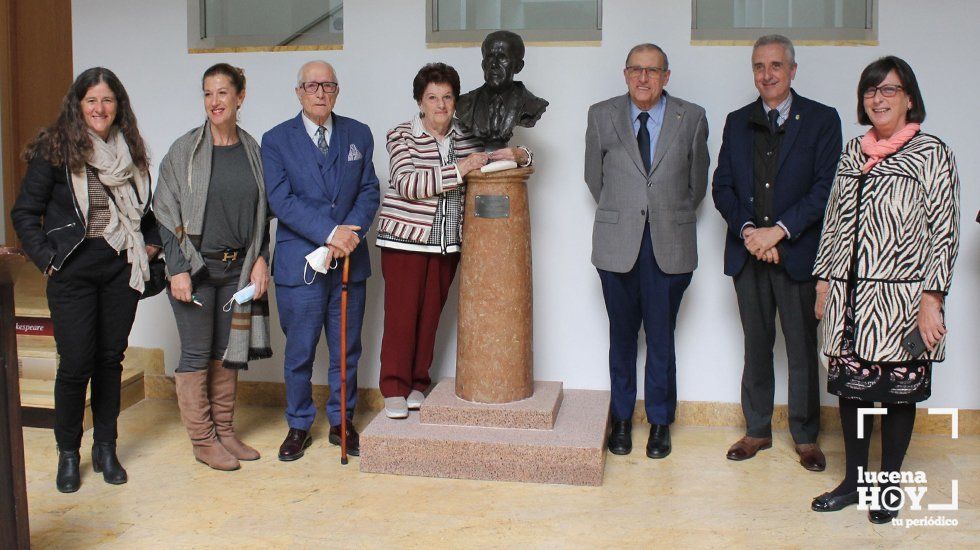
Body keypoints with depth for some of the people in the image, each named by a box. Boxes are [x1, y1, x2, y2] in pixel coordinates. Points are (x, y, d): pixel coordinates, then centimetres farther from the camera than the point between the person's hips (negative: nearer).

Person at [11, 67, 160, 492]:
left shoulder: (131, 153, 10)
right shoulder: (56, 150, -5)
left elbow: (145, 210, 21)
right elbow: (24, 214, -2)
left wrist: (151, 243, 6)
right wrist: (48, 259, -9)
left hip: (121, 269, 4)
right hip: (74, 272, -4)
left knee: (111, 359, 9)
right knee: (76, 363, -3)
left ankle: (105, 449, 21)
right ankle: (68, 453, 15)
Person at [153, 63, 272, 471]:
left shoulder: (252, 150, 6)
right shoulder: (185, 149, -5)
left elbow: (261, 213, 11)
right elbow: (166, 212, -6)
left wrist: (260, 259, 1)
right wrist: (177, 270, -11)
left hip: (238, 268, 4)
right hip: (195, 267, -4)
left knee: (229, 353, 10)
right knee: (196, 354, 1)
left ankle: (225, 433, 22)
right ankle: (202, 441, 12)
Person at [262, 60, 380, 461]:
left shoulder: (359, 135, 9)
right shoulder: (276, 140, 0)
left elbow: (369, 190, 5)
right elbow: (281, 200, -9)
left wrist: (351, 233, -13)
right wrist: (330, 233, -18)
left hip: (350, 261, 3)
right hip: (300, 263, -2)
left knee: (346, 349, 11)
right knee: (299, 352, 6)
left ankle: (341, 422, 25)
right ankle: (299, 426, 22)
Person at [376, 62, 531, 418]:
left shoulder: (466, 138, 7)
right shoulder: (401, 136, -6)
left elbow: (504, 158, 15)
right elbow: (408, 183, -20)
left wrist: (516, 155, -10)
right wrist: (459, 169, -26)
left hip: (448, 243, 4)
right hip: (405, 238, -4)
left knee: (431, 314, 7)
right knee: (402, 313, -2)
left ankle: (418, 384, 20)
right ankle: (395, 389, 8)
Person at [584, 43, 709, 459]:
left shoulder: (691, 119, 2)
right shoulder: (602, 115, 4)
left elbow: (698, 181, 12)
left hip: (670, 245, -1)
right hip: (617, 244, 1)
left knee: (661, 338, 4)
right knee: (622, 335, 9)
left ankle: (660, 422, 19)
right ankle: (621, 419, 23)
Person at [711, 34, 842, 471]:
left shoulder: (822, 120, 0)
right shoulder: (737, 123, 11)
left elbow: (825, 188, -9)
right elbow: (722, 186, 7)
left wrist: (779, 230, -17)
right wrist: (747, 230, -9)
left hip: (798, 254, -3)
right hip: (747, 254, 3)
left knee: (802, 350, 4)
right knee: (756, 347, 12)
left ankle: (806, 437, 18)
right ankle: (757, 430, 24)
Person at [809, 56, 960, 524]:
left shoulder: (932, 153, -3)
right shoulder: (852, 152, 11)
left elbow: (945, 231, -7)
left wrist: (931, 299, -12)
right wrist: (824, 282, 11)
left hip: (901, 297, -4)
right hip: (849, 295, 4)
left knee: (899, 390, 5)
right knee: (851, 385, 9)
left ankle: (888, 485, 20)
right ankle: (854, 480, 23)